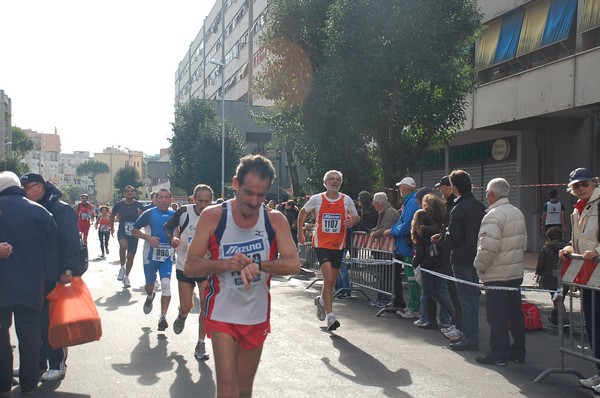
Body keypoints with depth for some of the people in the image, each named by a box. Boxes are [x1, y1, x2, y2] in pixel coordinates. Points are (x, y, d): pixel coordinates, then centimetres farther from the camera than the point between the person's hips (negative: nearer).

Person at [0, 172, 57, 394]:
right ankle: (29, 385, 18)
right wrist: (49, 280, 12)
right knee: (30, 336, 11)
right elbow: (51, 250, 3)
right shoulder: (40, 212, -2)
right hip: (31, 286, 1)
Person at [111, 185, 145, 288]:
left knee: (130, 257, 8)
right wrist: (112, 227, 14)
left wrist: (141, 215, -19)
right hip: (122, 232, -1)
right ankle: (122, 267, -12)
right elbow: (112, 215, 14)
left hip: (134, 233, 1)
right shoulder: (119, 205, -4)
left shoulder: (139, 205, -5)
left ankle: (126, 277, 31)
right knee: (123, 244, -34)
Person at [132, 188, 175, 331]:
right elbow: (134, 230, -4)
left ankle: (163, 316, -10)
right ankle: (150, 296, 51)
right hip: (151, 254, -1)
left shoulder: (174, 215, 3)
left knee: (166, 283, -15)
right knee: (150, 284, 14)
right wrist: (147, 237, -19)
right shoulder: (149, 213, -5)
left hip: (167, 255, 1)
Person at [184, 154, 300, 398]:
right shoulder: (212, 217, -10)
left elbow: (293, 264, -13)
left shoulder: (275, 220, -5)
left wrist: (258, 265, -30)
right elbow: (190, 267, -10)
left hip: (257, 317, 3)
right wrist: (225, 263, -28)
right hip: (222, 316, -3)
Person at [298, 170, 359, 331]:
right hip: (321, 243, -3)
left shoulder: (346, 200, 0)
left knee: (331, 280, 12)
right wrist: (300, 232, 13)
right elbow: (303, 212, 13)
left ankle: (321, 300, 43)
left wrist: (352, 222, -13)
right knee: (328, 278, -17)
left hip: (338, 244, 3)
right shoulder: (316, 199, -3)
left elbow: (356, 217, 11)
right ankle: (330, 316, -13)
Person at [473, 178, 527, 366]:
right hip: (516, 272, 9)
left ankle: (498, 354, 4)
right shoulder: (518, 213, 12)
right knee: (515, 313, 14)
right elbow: (523, 242, 18)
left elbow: (488, 247, -24)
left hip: (497, 275, -9)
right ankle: (518, 352, 22)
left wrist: (479, 266, -10)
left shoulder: (493, 215, -18)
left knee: (497, 317, -2)